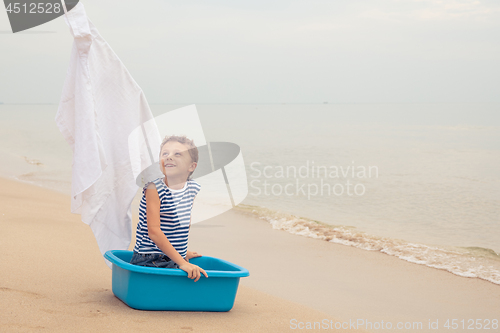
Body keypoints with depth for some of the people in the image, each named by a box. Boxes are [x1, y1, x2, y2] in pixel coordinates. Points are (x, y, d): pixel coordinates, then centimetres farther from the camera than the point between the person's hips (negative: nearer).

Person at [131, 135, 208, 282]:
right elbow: (154, 231, -20)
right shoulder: (154, 189, -12)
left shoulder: (193, 188, 8)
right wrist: (181, 262, -24)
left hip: (175, 261, 7)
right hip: (150, 261, -7)